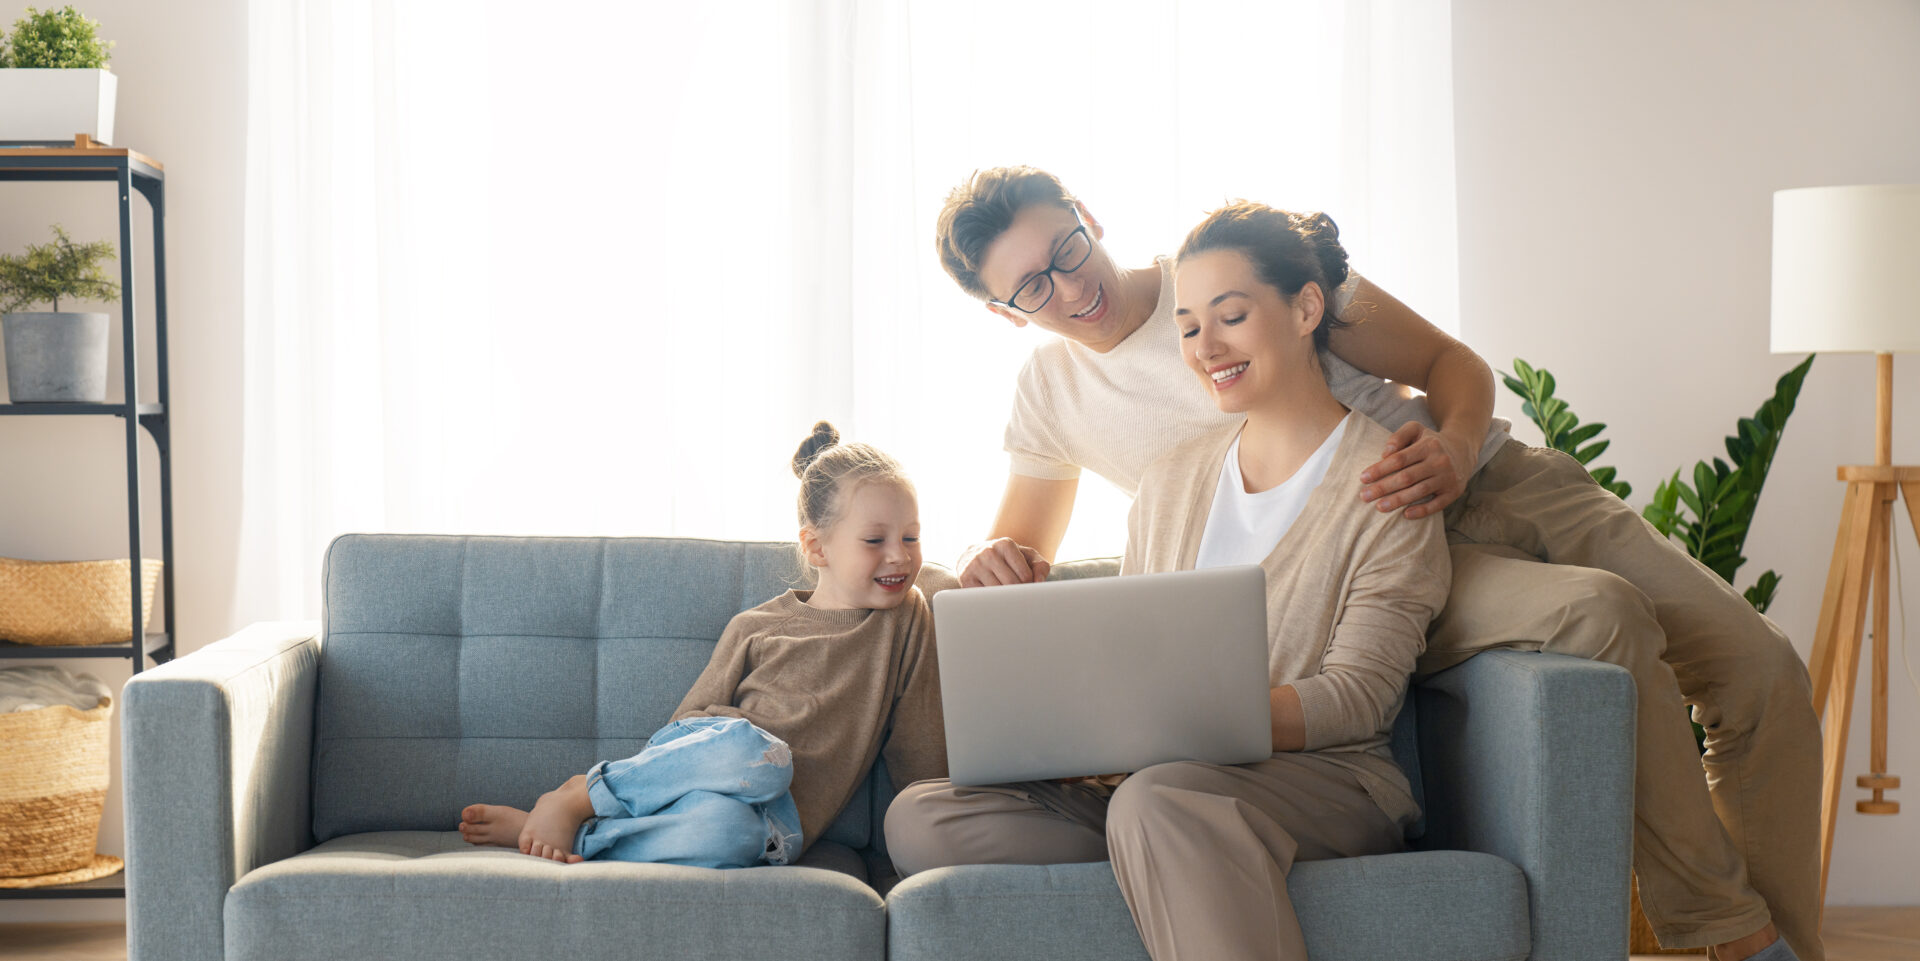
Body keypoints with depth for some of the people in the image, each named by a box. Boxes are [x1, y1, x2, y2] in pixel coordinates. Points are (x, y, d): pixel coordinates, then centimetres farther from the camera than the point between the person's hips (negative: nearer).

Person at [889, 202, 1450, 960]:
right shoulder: (1170, 480, 18)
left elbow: (1355, 696, -9)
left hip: (1324, 778, -7)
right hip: (1162, 774, 7)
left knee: (1159, 800, -42)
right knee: (919, 819, -18)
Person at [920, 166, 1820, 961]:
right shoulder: (1050, 392, 5)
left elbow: (1454, 363, 2)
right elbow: (1020, 545, 19)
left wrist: (1454, 448, -22)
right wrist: (987, 561, -8)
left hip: (1495, 478, 2)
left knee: (1762, 670, -9)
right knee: (1599, 615, -34)